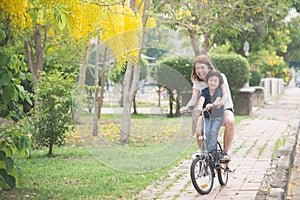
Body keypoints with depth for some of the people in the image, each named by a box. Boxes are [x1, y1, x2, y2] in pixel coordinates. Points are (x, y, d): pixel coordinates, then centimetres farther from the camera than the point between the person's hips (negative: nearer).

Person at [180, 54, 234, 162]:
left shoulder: (220, 77, -12)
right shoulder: (197, 83, 0)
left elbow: (226, 94, -25)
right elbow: (194, 99, -10)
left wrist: (221, 102, -50)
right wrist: (187, 107, -34)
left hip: (224, 108, -3)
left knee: (229, 122, -38)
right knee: (199, 132, -27)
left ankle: (225, 153, -24)